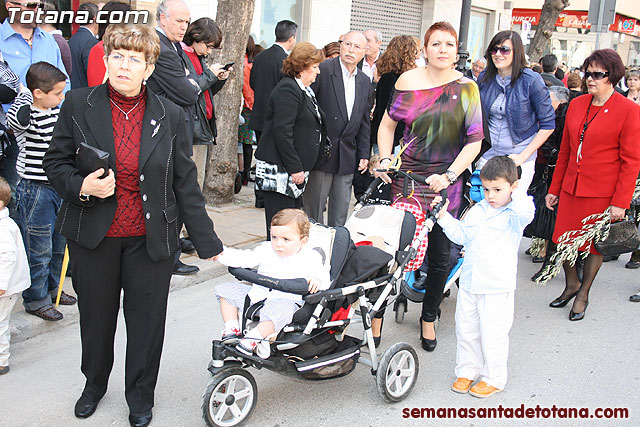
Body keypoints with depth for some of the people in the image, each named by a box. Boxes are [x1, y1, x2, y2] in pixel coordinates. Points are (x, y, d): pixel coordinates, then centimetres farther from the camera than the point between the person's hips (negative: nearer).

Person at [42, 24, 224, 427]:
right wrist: (81, 186, -19)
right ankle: (95, 383, 46)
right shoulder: (78, 105, -5)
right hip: (93, 237, 1)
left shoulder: (170, 115, -4)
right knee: (96, 316, 18)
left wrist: (208, 242, -2)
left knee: (147, 320, 9)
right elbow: (55, 162, 4)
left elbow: (185, 183, -1)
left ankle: (141, 395, 34)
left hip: (150, 240, 0)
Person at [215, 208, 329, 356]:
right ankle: (231, 329, 3)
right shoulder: (267, 250, 11)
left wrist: (317, 281, -34)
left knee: (280, 309, -41)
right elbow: (245, 258, 9)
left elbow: (323, 277, -10)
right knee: (227, 290, 5)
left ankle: (252, 339, -35)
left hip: (286, 300, -6)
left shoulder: (310, 258, -2)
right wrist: (222, 254, -2)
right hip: (256, 295, 7)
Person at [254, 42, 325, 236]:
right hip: (280, 169, -10)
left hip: (295, 169, 10)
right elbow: (282, 131, -21)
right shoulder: (287, 89, -13)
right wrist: (295, 168, -20)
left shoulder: (304, 90, 18)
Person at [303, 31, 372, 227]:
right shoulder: (322, 71, -8)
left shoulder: (365, 82, 11)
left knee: (340, 216, 11)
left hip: (347, 158, 5)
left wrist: (364, 155, 11)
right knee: (313, 212, 3)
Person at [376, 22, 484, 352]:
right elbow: (388, 124, 12)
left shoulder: (466, 88, -1)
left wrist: (448, 176, -14)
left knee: (440, 255, 7)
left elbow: (475, 141, -4)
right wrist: (385, 159, -3)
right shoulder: (408, 81, 2)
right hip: (406, 176, 0)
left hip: (446, 182, 0)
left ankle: (429, 317, 27)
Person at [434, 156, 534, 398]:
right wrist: (444, 217, 7)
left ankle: (493, 379, 21)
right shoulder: (477, 211, 8)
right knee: (466, 330, 15)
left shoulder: (514, 216, -9)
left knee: (493, 335, 3)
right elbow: (460, 235, 17)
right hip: (469, 283, 6)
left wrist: (515, 193, -16)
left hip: (497, 288, -6)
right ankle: (467, 371, 32)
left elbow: (526, 211, -33)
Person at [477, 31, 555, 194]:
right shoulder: (484, 78, 3)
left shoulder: (531, 81, -10)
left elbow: (548, 125, -6)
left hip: (517, 160, -3)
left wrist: (523, 156, -11)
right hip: (486, 156, 4)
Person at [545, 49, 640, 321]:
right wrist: (554, 188, 13)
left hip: (603, 193, -4)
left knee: (596, 244, 9)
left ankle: (583, 294, 27)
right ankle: (571, 284, 33)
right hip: (571, 187, 5)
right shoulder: (576, 105, 7)